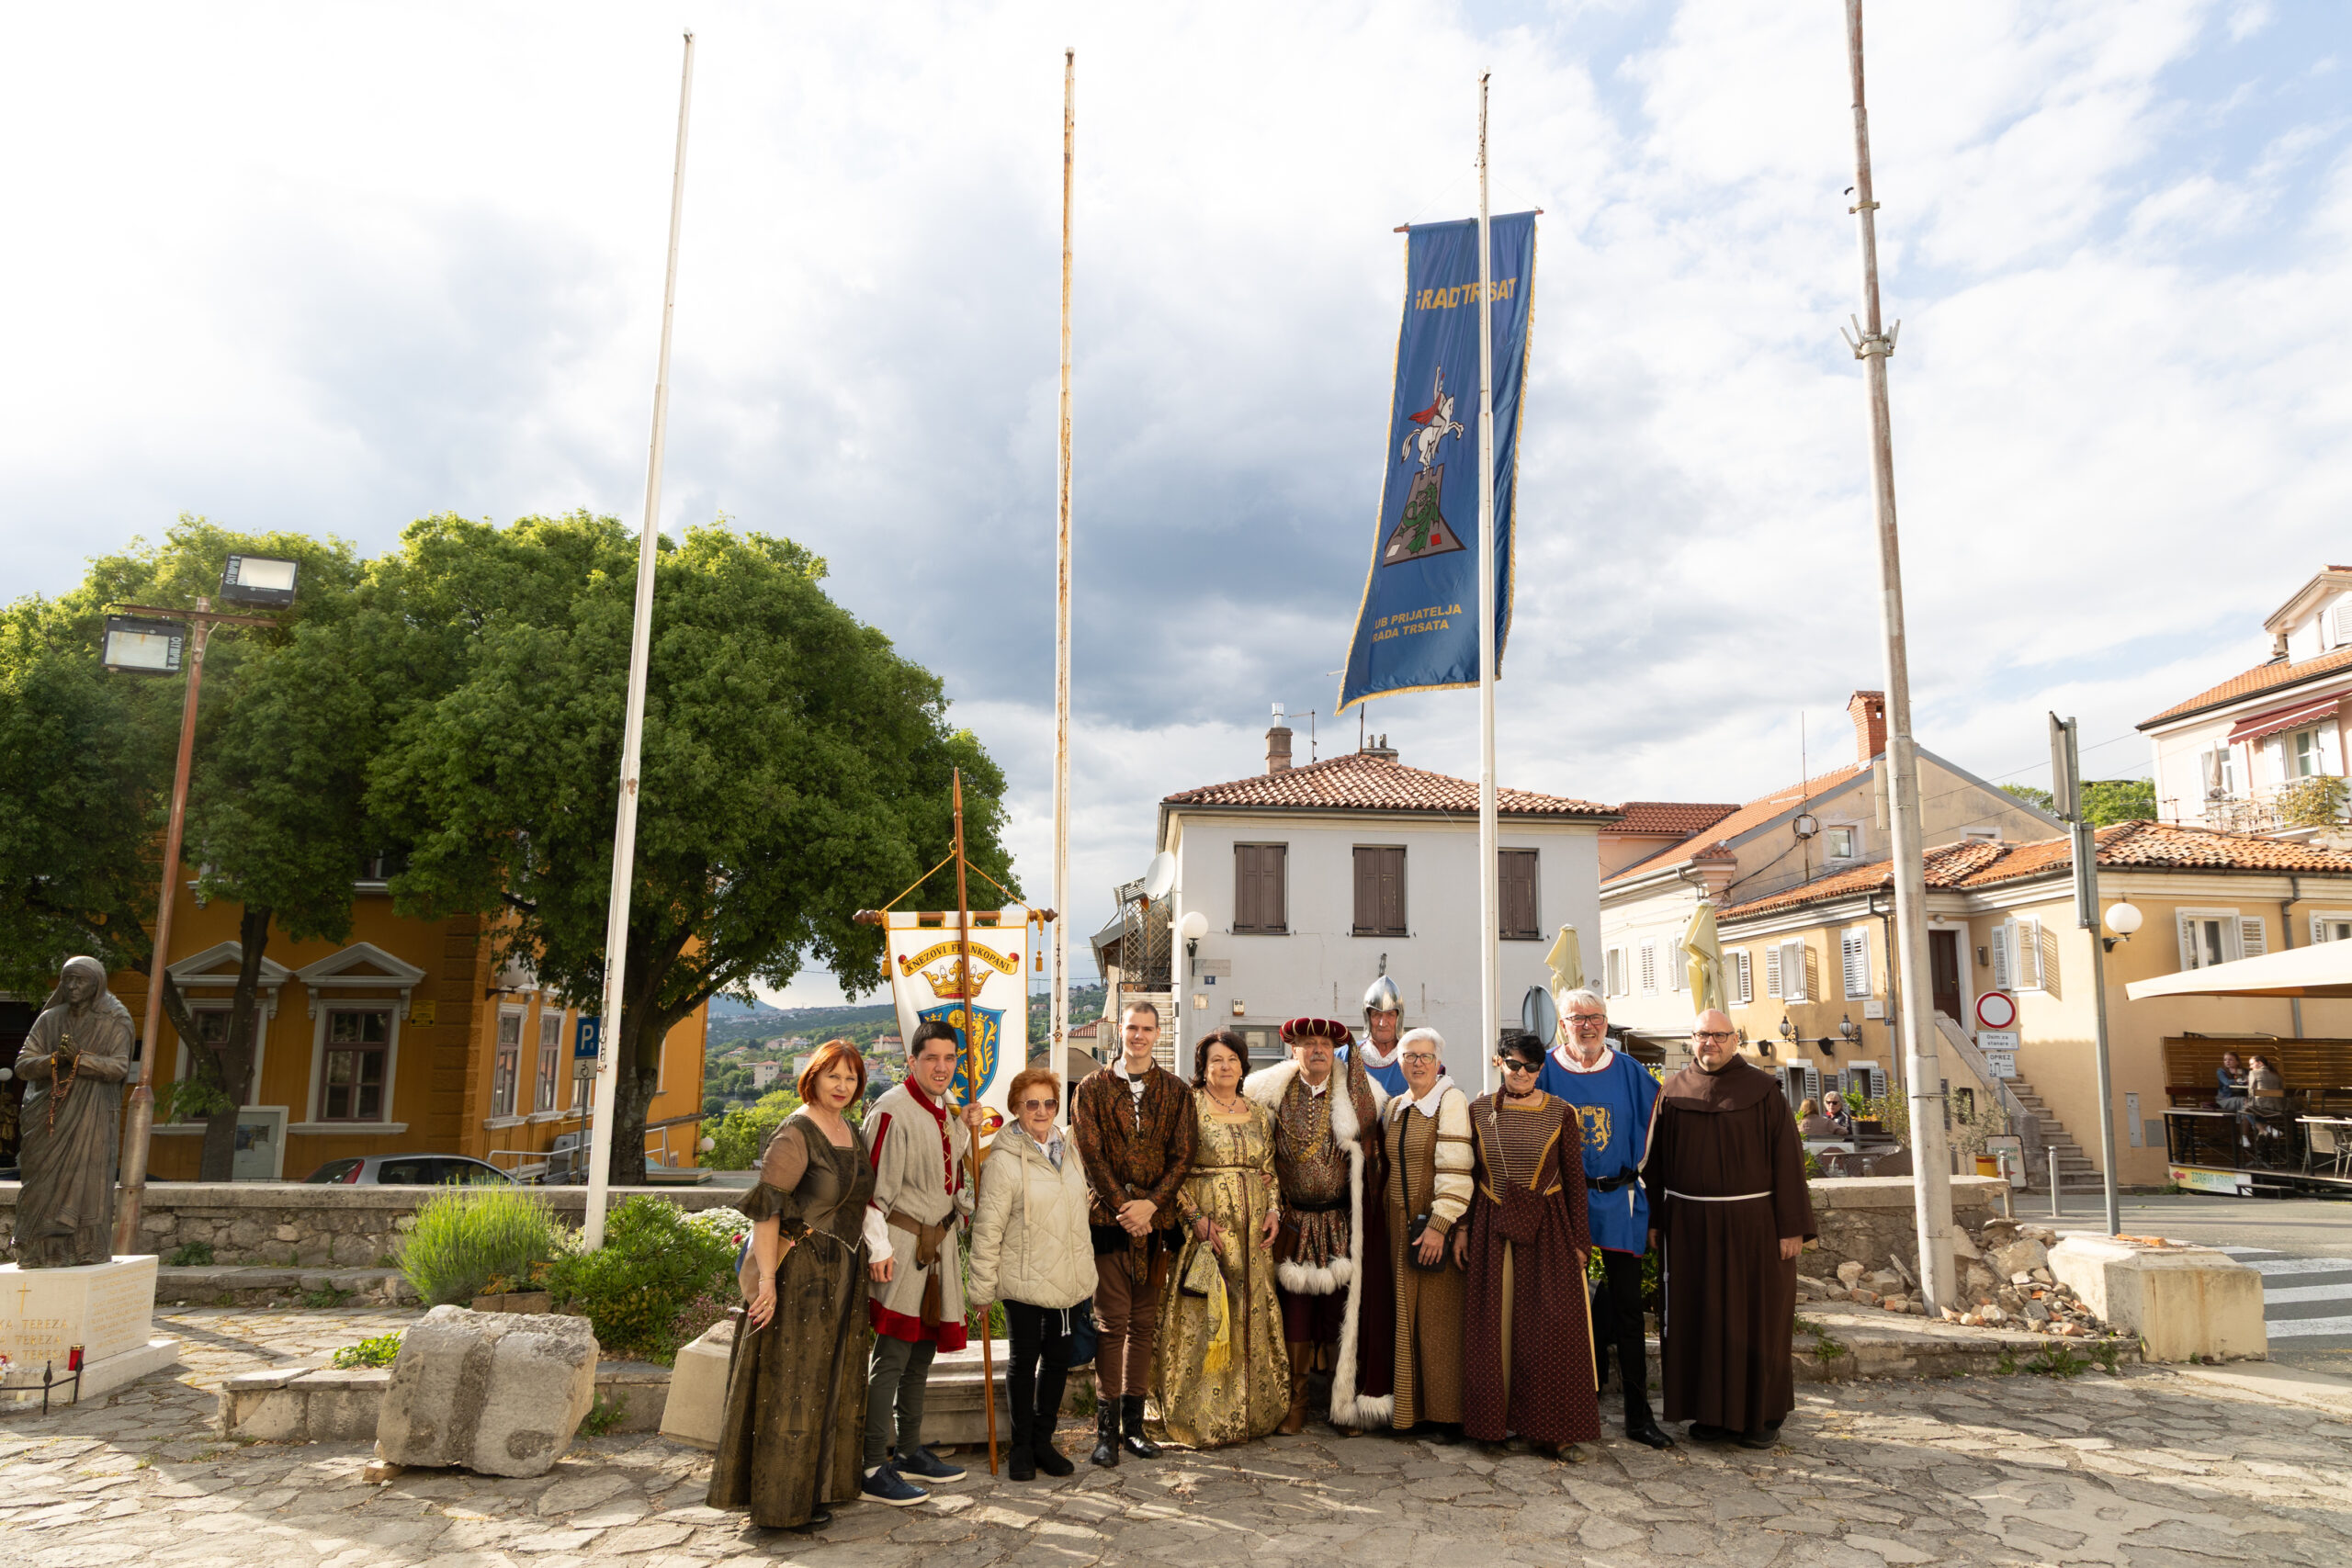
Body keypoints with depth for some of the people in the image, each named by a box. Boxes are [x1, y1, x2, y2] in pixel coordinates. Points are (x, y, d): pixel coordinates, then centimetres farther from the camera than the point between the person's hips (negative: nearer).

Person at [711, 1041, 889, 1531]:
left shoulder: (852, 1133, 10)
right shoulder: (795, 1133, -16)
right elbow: (767, 1206, -20)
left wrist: (877, 1246, 6)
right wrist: (766, 1278, -24)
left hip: (841, 1273, 9)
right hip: (799, 1272, -9)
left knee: (830, 1378, 16)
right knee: (791, 1383, 1)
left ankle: (819, 1483, 30)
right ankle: (783, 1501, 12)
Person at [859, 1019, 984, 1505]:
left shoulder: (946, 1109, 10)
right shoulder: (893, 1110, -16)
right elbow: (877, 1187, -18)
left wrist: (965, 1129, 7)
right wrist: (878, 1249, -21)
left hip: (940, 1242, 8)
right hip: (902, 1243, -8)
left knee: (922, 1353, 16)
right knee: (891, 1358, -5)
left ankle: (912, 1452, 27)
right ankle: (874, 1468, 4)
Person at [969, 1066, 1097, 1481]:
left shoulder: (1067, 1150, 8)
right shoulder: (1003, 1160, -13)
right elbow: (987, 1227, -11)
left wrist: (1085, 1272, 18)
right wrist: (982, 1287, -10)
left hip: (1064, 1279, 6)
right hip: (1022, 1280, -5)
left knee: (1059, 1359, 12)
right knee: (1024, 1360, 6)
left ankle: (1043, 1440, 28)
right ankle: (1021, 1447, 22)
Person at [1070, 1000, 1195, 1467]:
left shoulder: (1176, 1091, 8)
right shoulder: (1093, 1088, 4)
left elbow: (1182, 1156, 3)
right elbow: (1090, 1154, -3)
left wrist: (1150, 1204, -10)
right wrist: (1124, 1207, -10)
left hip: (1157, 1219, 2)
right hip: (1108, 1217, -2)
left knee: (1145, 1323, 7)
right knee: (1111, 1323, -3)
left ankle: (1134, 1422, 16)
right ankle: (1107, 1427, 4)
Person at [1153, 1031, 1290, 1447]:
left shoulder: (1258, 1113, 12)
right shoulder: (1189, 1107, -4)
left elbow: (1269, 1170, 16)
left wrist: (1274, 1210, 1)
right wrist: (1197, 1217, -16)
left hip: (1252, 1231, 5)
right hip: (1205, 1226, -5)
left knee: (1252, 1313, 8)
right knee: (1202, 1316, -3)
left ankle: (1253, 1410, 20)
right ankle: (1202, 1415, 7)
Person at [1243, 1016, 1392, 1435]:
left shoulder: (1355, 1093, 0)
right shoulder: (1275, 1093, 0)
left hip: (1340, 1225, 0)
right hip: (1293, 1223, 0)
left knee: (1341, 1307, 0)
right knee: (1293, 1310, 2)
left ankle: (1347, 1401, 13)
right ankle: (1295, 1404, 12)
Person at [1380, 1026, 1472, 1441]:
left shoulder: (1451, 1101, -8)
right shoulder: (1394, 1108, 13)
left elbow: (1455, 1170, -16)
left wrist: (1439, 1225, -20)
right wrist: (1391, 1219, 14)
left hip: (1438, 1224, -6)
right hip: (1401, 1223, 6)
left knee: (1439, 1316, -1)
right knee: (1408, 1314, 8)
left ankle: (1445, 1415, 9)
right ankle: (1412, 1408, 17)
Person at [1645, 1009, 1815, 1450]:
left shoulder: (1762, 1090, -2)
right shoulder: (1673, 1094, 4)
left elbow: (1787, 1159, -4)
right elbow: (1656, 1161, 7)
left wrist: (1793, 1225, -9)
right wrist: (1654, 1219, 2)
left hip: (1752, 1223, -2)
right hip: (1690, 1225, 2)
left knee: (1756, 1316, 6)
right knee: (1700, 1316, 7)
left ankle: (1761, 1414, 19)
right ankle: (1711, 1411, 19)